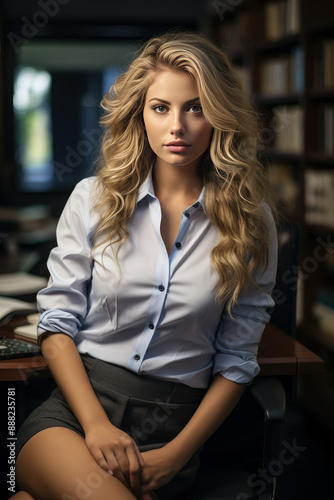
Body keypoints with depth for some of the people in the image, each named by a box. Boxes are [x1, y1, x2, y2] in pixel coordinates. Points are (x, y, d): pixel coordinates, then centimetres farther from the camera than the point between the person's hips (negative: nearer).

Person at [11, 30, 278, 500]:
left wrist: (177, 454, -7)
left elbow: (236, 360, 3)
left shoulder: (250, 221, 2)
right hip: (77, 402, 0)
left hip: (172, 420, 1)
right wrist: (95, 425, -12)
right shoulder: (94, 198, 3)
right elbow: (58, 323, 2)